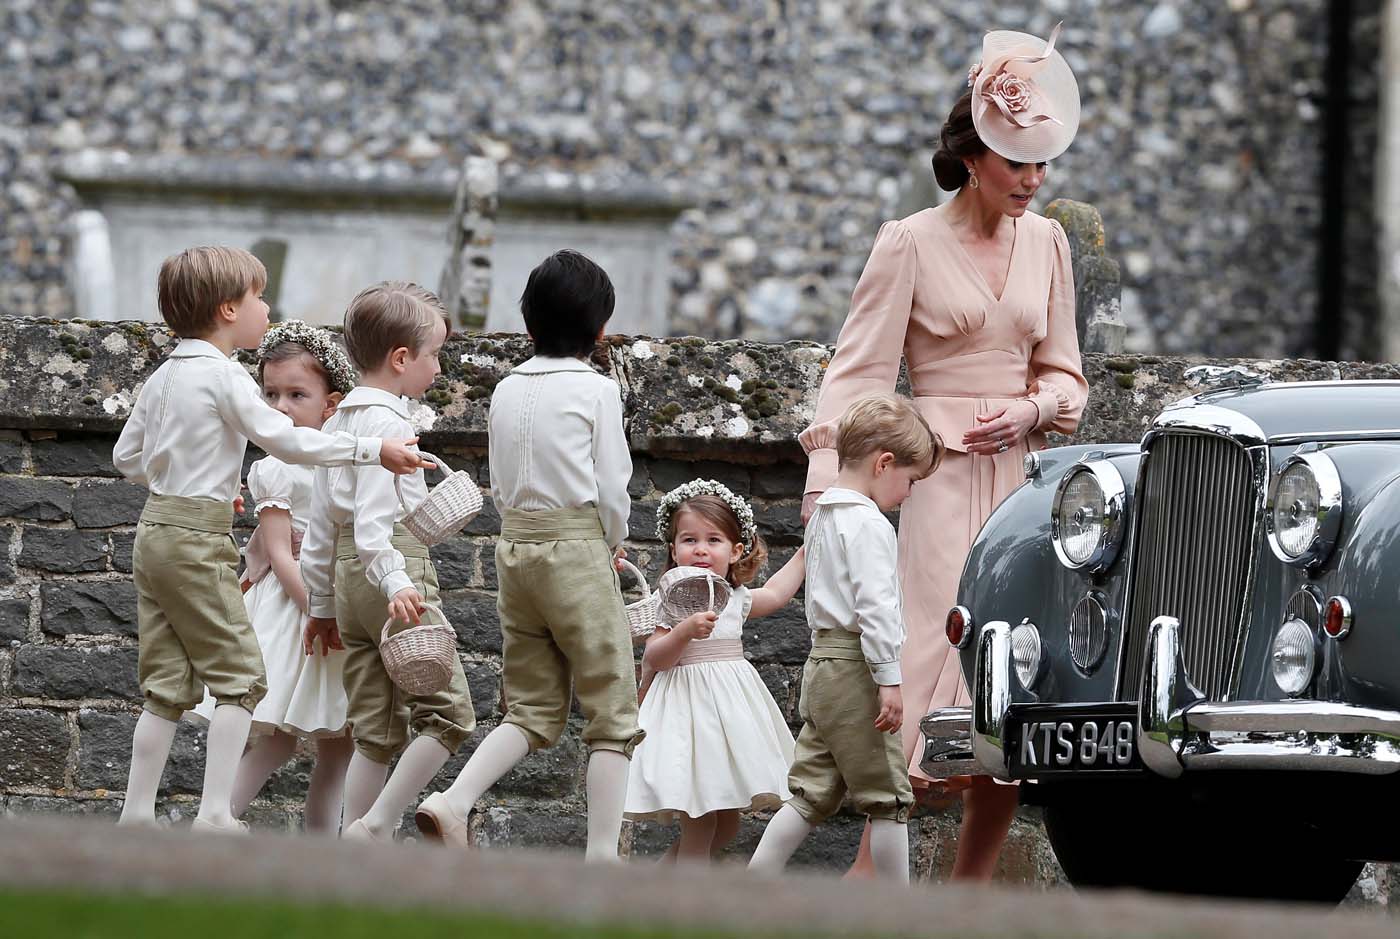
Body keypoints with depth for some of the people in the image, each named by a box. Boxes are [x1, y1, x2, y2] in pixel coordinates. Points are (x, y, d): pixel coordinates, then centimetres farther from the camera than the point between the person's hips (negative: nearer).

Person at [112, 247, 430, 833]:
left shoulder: (162, 378, 13)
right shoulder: (223, 375, -12)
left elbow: (127, 458, 19)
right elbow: (286, 440, -18)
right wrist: (373, 450, -15)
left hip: (154, 532, 8)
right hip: (197, 541, -8)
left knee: (165, 683, 10)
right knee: (239, 674, -3)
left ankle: (136, 814, 8)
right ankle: (215, 813, -10)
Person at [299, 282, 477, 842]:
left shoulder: (339, 422, 18)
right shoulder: (387, 421, -11)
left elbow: (320, 523, 21)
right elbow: (372, 516, -22)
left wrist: (321, 605, 25)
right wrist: (396, 582, -32)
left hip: (347, 576, 9)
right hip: (400, 562, -9)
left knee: (376, 728, 10)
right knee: (448, 711, -6)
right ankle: (376, 825, -15)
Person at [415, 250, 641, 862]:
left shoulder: (507, 390, 9)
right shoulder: (596, 390, -7)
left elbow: (500, 485, 11)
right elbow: (612, 488, -7)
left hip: (515, 546, 6)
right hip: (577, 548, -6)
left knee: (531, 711, 12)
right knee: (611, 712, 2)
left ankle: (452, 802, -8)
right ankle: (602, 855, -4)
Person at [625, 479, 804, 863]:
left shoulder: (736, 599, 9)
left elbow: (776, 593, 30)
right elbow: (653, 659, -15)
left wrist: (805, 551, 34)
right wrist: (684, 631, -30)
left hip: (731, 713, 8)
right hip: (690, 711, -8)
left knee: (726, 825, 12)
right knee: (699, 826, -8)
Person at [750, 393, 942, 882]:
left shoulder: (823, 517, 17)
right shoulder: (869, 524, -13)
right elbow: (875, 606, -20)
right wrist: (889, 680, -20)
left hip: (822, 664, 9)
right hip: (855, 672, -9)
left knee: (811, 791, 9)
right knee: (888, 796, -2)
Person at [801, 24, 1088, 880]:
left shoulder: (1045, 242, 11)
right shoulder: (910, 244, -3)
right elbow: (860, 374, -6)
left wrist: (1031, 408, -4)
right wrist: (829, 501, -14)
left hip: (1021, 474, 5)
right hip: (939, 478, -5)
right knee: (931, 664, -15)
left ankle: (971, 890, 8)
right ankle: (869, 881, -16)